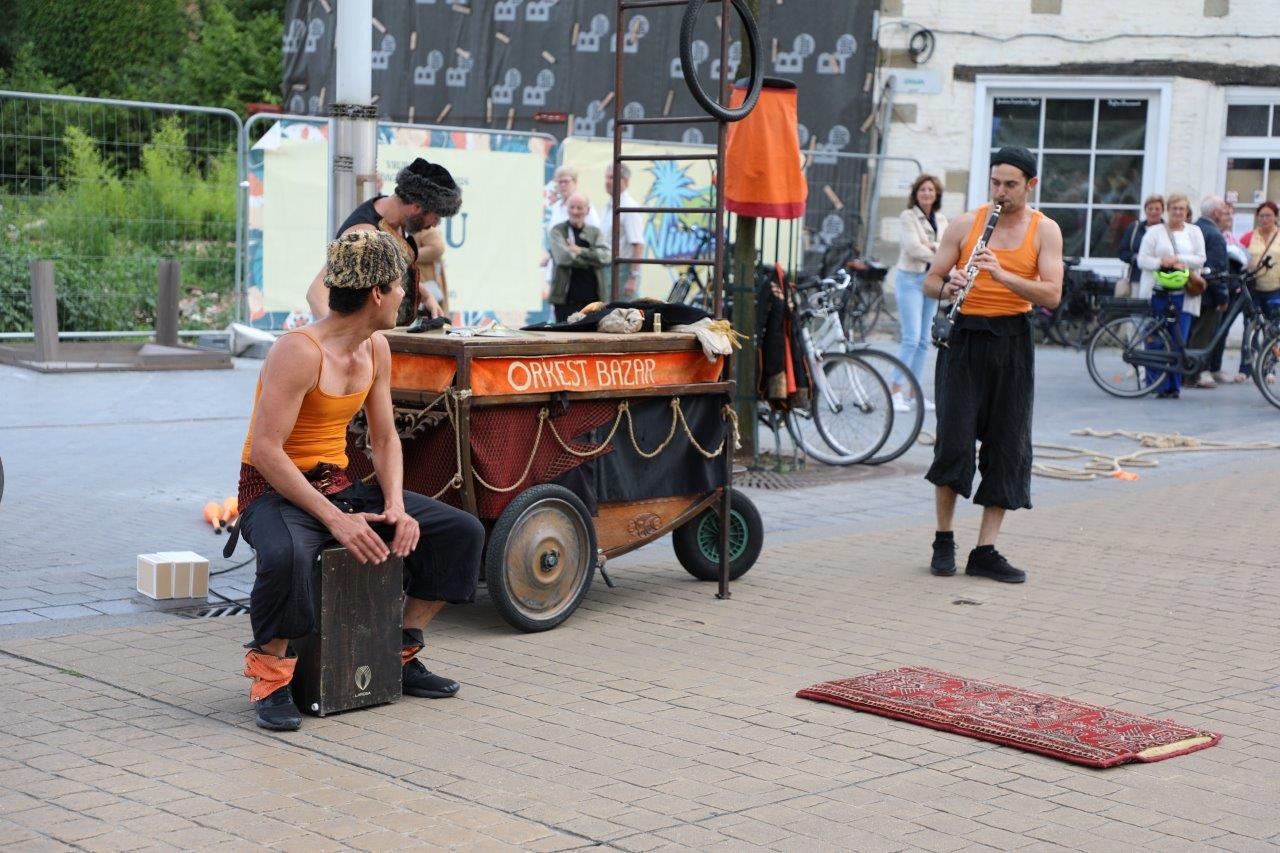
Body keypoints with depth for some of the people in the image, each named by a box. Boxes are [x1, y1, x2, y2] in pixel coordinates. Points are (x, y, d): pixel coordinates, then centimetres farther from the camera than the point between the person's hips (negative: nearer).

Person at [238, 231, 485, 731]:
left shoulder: (376, 349, 5)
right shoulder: (301, 351, -22)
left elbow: (384, 437, 11)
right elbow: (265, 451, -26)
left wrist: (396, 505, -8)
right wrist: (334, 520, -29)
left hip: (338, 485, 8)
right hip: (274, 491, -8)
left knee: (462, 532, -1)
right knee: (286, 556, -43)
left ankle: (401, 657, 11)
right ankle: (270, 676, -19)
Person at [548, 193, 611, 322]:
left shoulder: (595, 232, 14)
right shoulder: (558, 230, 5)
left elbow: (604, 256, -3)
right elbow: (563, 257, -11)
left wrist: (580, 251, -13)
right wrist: (591, 259, -6)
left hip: (593, 296, 3)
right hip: (566, 296, -3)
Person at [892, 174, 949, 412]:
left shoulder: (941, 220, 14)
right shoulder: (908, 216, -3)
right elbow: (913, 248, -13)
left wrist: (933, 246, -13)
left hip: (931, 280, 6)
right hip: (910, 278, -6)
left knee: (924, 341, 6)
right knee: (911, 338, -14)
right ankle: (895, 391, -11)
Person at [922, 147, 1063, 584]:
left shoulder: (1045, 230, 3)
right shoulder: (965, 224, 4)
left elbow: (1051, 296, -9)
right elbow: (929, 282, 5)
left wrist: (1002, 274, -23)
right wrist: (947, 288, -18)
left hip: (1011, 342, 1)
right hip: (963, 338, -1)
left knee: (1007, 448, 0)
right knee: (954, 440, -7)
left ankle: (985, 551, 6)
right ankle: (944, 540, 9)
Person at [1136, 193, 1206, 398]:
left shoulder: (1194, 232, 14)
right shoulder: (1154, 232, 8)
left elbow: (1200, 259, 4)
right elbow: (1142, 260, 1)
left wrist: (1177, 259, -10)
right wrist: (1161, 262, -16)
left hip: (1182, 295, 1)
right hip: (1158, 294, -1)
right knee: (1155, 340, -5)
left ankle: (1174, 386, 5)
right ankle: (1159, 385, 1)